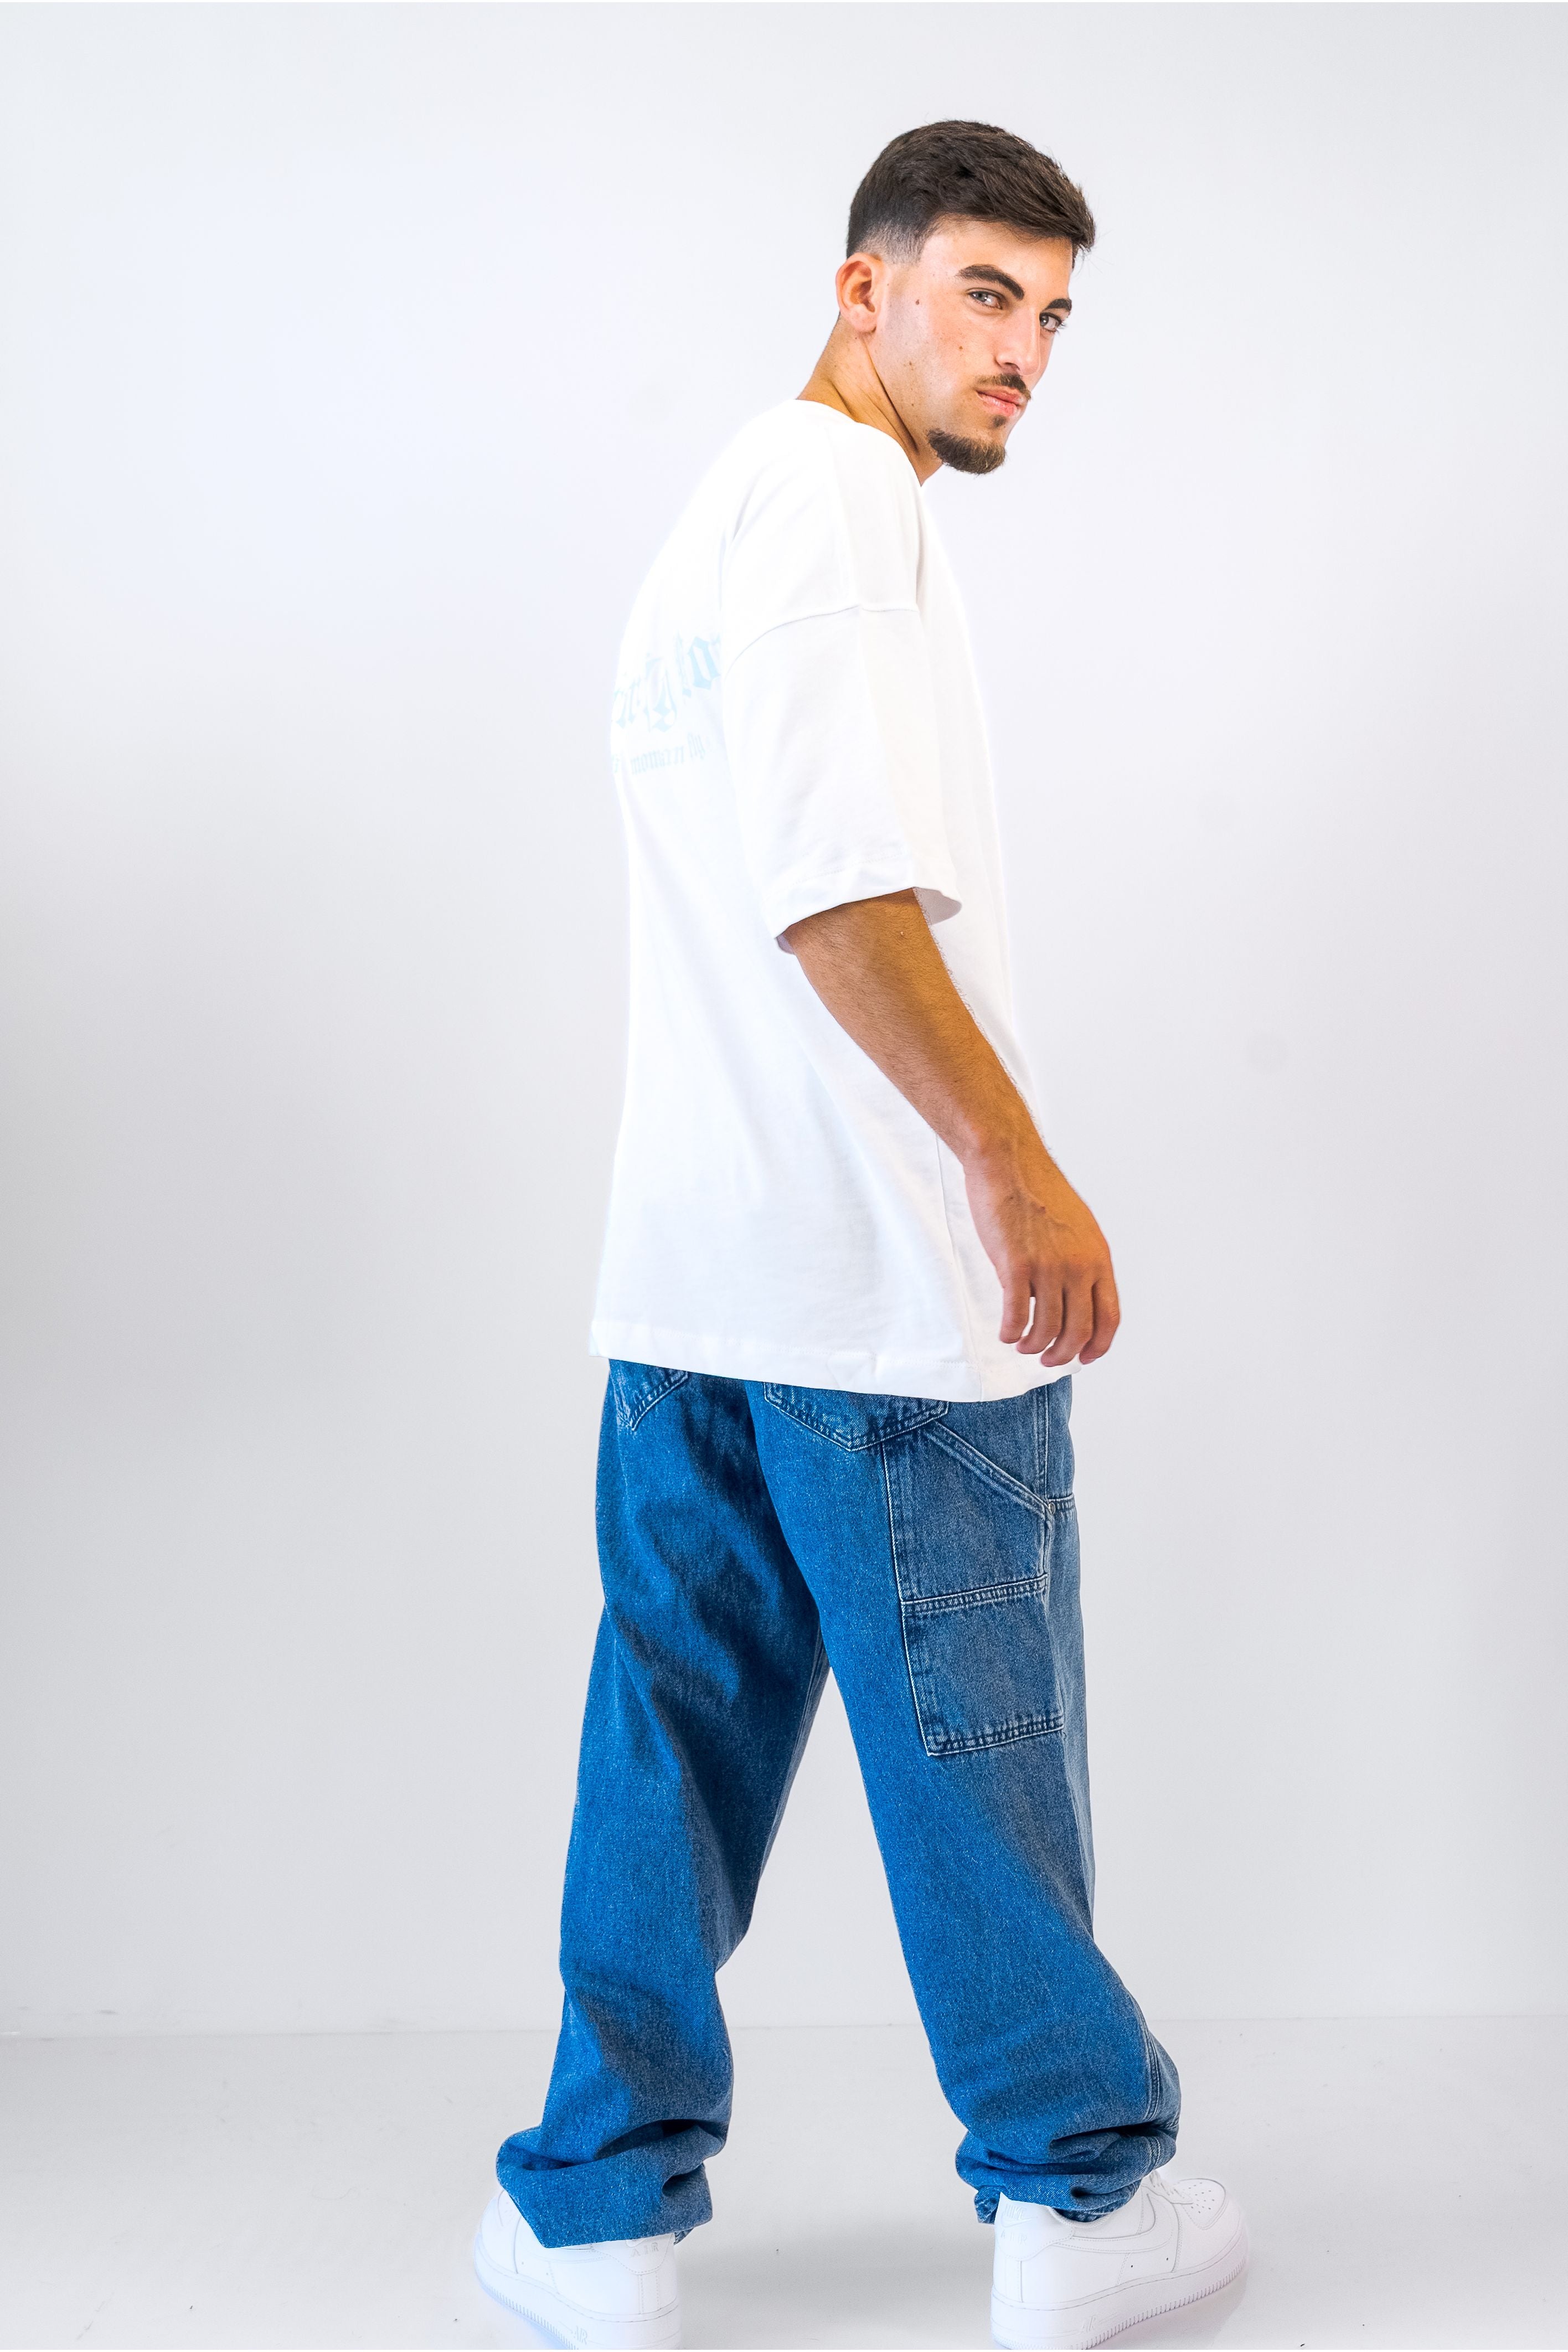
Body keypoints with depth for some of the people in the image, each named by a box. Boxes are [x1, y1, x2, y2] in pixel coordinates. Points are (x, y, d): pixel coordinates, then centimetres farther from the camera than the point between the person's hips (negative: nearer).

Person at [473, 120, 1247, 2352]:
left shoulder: (714, 517, 21)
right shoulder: (836, 495, -9)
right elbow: (839, 884, -21)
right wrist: (1017, 1160, -20)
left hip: (687, 1264, 9)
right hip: (886, 1277, -9)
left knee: (678, 1731, 12)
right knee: (974, 1738, 3)